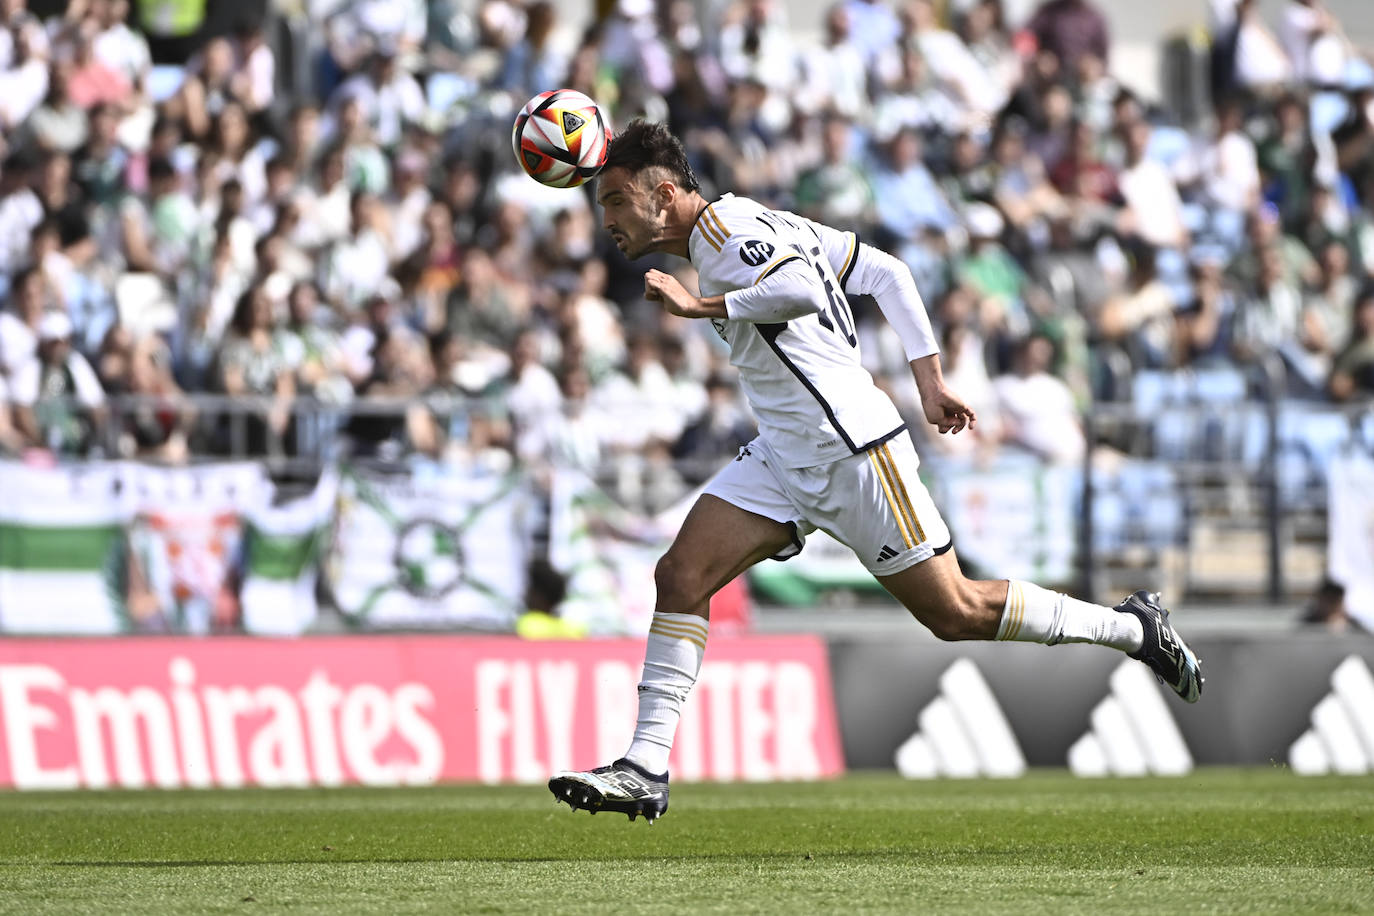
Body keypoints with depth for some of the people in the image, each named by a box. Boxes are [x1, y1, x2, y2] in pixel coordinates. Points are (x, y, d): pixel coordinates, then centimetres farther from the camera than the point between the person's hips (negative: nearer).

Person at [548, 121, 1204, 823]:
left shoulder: (727, 231, -13)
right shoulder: (759, 225, 15)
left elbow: (801, 290, -33)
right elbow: (885, 272, 15)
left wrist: (701, 307, -27)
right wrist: (928, 378, 14)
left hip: (852, 451, -10)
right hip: (782, 459, 10)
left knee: (956, 614, -2)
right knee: (680, 576, -4)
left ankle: (1132, 628, 15)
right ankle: (644, 771, -7)